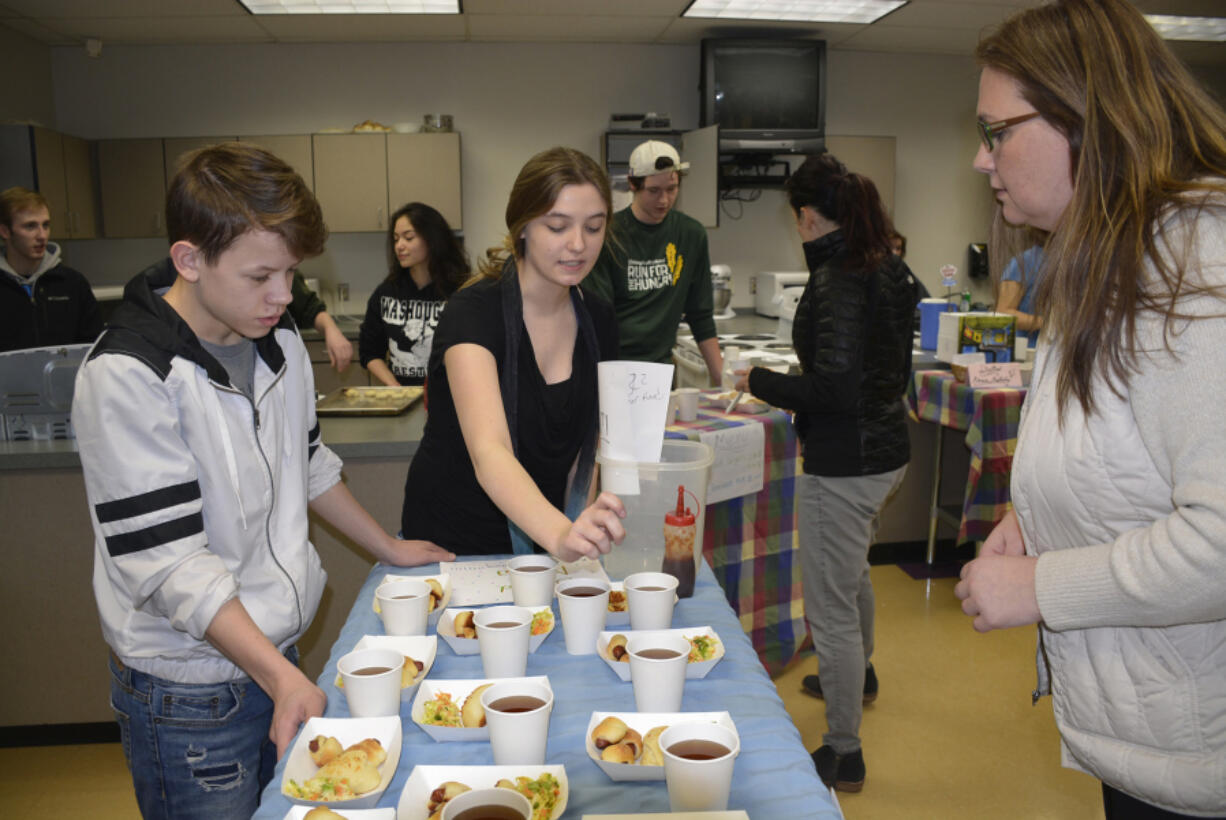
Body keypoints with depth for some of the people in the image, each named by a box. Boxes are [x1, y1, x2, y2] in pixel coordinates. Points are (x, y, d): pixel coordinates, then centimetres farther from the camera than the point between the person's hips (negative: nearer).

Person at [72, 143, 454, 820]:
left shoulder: (279, 340, 3)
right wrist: (280, 677, -26)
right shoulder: (125, 376, -20)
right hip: (189, 694, -6)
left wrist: (389, 549, 21)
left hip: (280, 655, 6)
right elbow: (168, 562, -22)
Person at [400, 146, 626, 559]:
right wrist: (560, 534, -52)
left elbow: (591, 440, 8)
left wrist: (590, 529, -6)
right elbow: (488, 451, -36)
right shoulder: (472, 312, -22)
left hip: (540, 537, 5)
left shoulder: (597, 320, -2)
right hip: (450, 543, -5)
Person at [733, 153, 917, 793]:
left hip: (843, 465, -10)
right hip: (888, 450, 10)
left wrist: (759, 381, -14)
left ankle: (843, 754, 17)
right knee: (852, 573, 32)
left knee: (830, 608, 3)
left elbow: (833, 392, -26)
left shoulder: (834, 281, -21)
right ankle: (858, 674, 56)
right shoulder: (887, 270, 7)